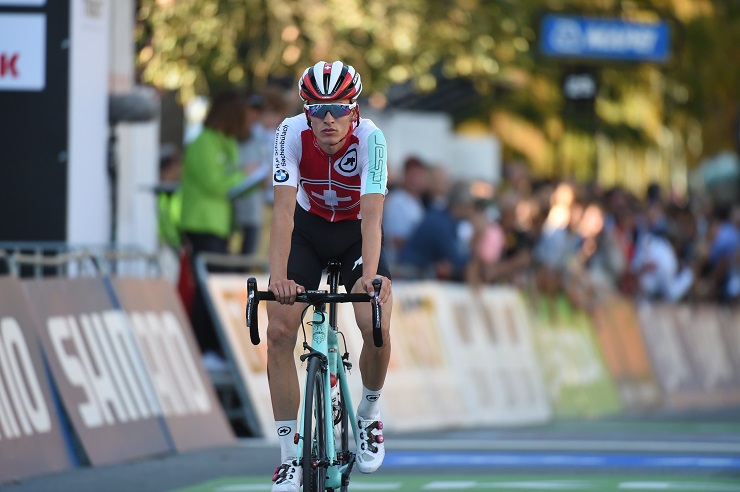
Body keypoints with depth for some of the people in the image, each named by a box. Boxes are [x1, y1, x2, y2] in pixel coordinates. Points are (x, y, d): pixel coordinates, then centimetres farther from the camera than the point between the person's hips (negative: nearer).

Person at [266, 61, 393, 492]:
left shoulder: (370, 139, -29)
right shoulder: (292, 133, -27)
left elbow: (372, 214, -36)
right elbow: (284, 209, -32)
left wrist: (369, 276, -50)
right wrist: (278, 276, -45)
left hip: (357, 233, -1)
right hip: (308, 229, 1)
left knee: (376, 327, -22)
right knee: (279, 330, -15)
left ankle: (369, 412, 10)